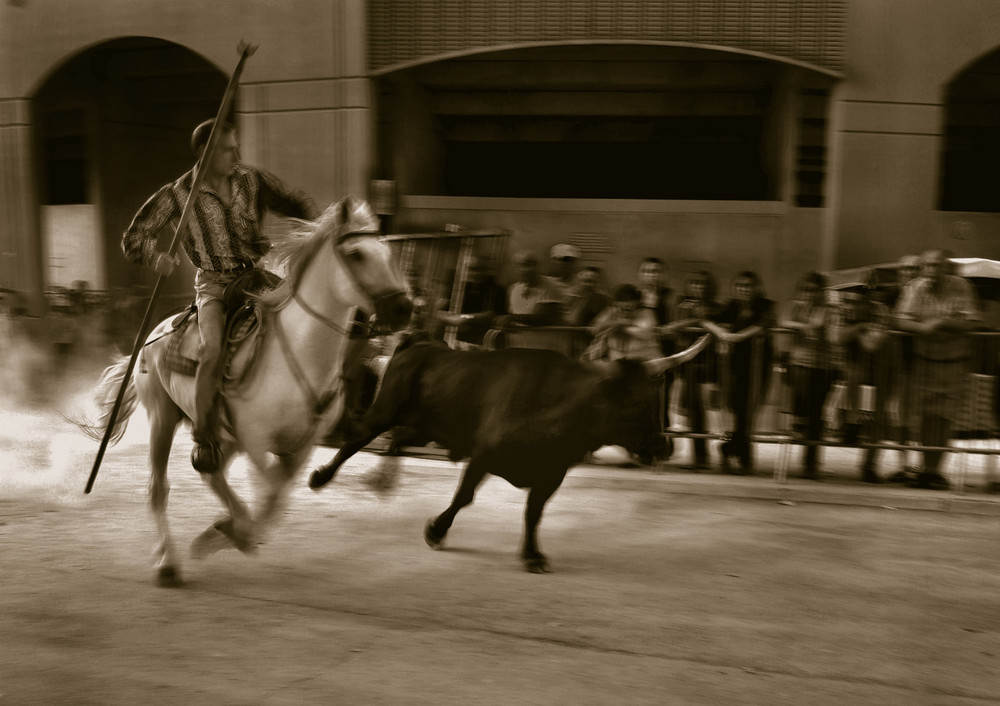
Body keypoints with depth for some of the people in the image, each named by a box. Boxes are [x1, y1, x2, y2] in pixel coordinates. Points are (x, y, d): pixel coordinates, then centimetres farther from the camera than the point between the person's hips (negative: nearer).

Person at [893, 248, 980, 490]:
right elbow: (902, 321, -10)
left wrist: (946, 322, -25)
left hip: (954, 360, 0)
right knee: (926, 416, 0)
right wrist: (923, 327, -29)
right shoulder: (915, 288, -3)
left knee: (943, 418, -1)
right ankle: (928, 469, 10)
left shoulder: (961, 287, -5)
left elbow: (972, 323, -9)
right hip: (924, 358, 0)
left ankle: (933, 470, 9)